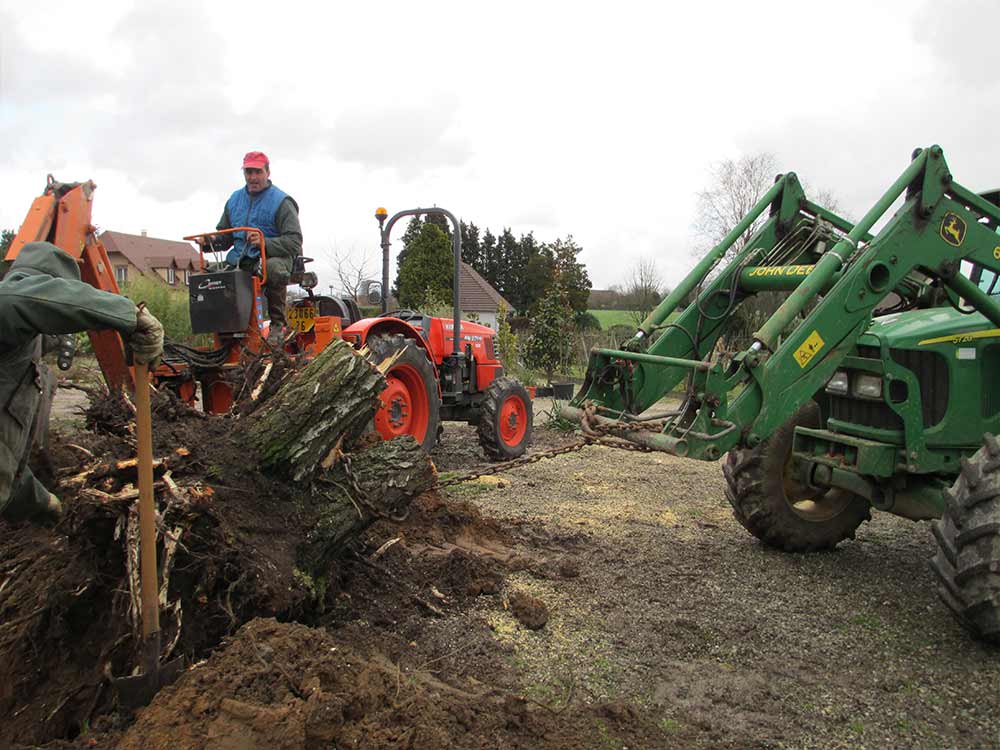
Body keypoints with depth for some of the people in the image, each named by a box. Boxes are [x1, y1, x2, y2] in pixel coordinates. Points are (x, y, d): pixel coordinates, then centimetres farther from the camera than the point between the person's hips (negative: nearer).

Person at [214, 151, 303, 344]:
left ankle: (277, 323, -21)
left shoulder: (281, 201, -1)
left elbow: (294, 241, -11)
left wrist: (265, 243, -26)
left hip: (273, 257, -6)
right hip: (241, 260, 6)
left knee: (274, 269, -40)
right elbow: (225, 236, 24)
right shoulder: (235, 200, 19)